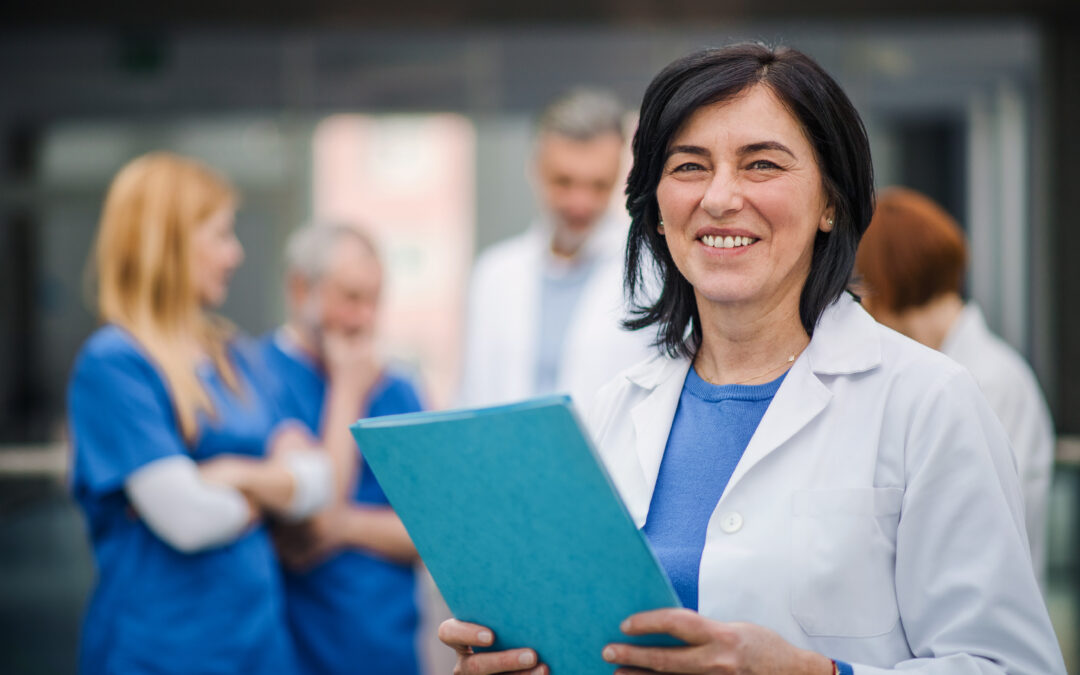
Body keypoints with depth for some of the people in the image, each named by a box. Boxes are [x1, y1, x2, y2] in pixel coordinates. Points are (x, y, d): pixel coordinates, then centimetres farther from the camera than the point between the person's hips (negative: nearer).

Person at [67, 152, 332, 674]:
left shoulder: (231, 355, 12)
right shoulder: (112, 365, -12)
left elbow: (313, 484, 5)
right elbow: (190, 519, -20)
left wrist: (238, 474, -14)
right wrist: (272, 484, -1)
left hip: (260, 632, 7)